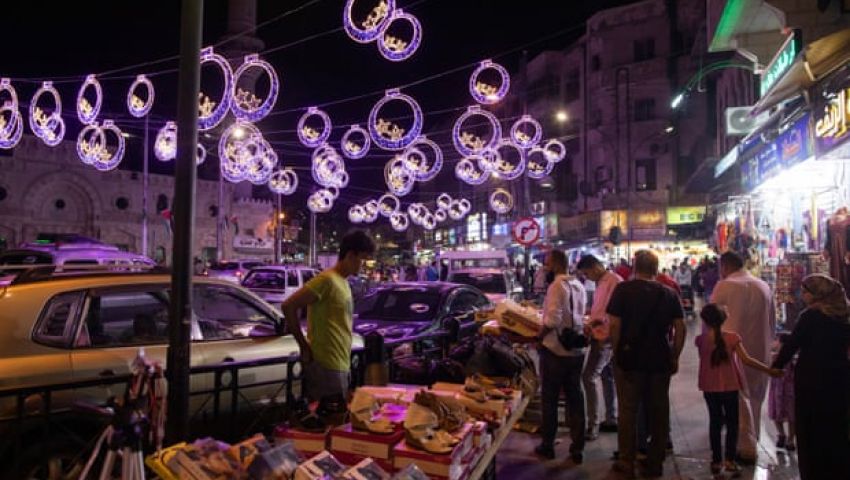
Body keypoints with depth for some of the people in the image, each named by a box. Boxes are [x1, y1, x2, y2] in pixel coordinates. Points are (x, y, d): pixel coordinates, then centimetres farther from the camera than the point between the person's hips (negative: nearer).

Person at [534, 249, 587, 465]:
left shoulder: (557, 285, -17)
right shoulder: (578, 286, 8)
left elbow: (553, 318, -26)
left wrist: (539, 335, -11)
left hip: (555, 350, -7)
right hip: (576, 350, 7)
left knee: (550, 399, 8)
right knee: (575, 399, 12)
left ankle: (547, 445, 20)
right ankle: (577, 449, 18)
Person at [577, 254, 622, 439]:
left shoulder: (613, 281, -15)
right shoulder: (601, 282, 14)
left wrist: (595, 323, -18)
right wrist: (591, 324, 6)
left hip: (605, 336, -10)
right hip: (602, 334, 10)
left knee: (589, 376, -10)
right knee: (607, 376, 16)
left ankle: (593, 426, -5)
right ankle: (611, 420, 27)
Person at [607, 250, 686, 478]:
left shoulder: (623, 290, -6)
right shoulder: (669, 294, 3)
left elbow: (614, 324, -11)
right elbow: (680, 328, 1)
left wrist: (616, 352, -2)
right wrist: (674, 357, 8)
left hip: (629, 358, -3)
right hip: (660, 360, 3)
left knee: (628, 410, 6)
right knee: (658, 411, 12)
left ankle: (626, 462, 13)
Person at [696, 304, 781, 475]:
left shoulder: (701, 339, -6)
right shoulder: (732, 337, -10)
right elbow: (746, 359, -15)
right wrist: (769, 370, -9)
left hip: (709, 388, 1)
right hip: (729, 387, -1)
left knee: (715, 422, 11)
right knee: (732, 423, 11)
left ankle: (717, 461, 14)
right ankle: (730, 460, 7)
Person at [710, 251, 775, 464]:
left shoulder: (724, 286, -11)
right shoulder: (763, 286, 5)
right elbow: (772, 323, 12)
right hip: (760, 351, 5)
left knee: (739, 399, 3)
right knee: (755, 399, 17)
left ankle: (747, 448, 6)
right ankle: (752, 441, 30)